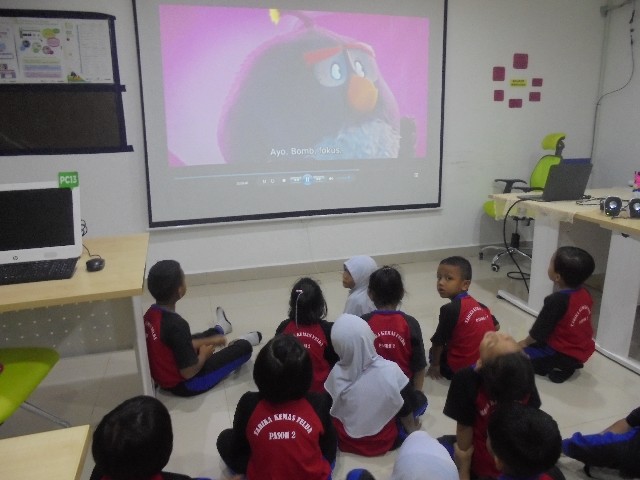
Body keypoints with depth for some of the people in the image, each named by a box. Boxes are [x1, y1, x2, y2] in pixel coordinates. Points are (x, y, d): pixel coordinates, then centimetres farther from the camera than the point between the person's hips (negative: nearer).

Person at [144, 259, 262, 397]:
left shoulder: (151, 313, -9)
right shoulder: (176, 324, -35)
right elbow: (189, 372, -28)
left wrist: (209, 340, 8)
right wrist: (204, 355, -9)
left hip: (162, 377, 8)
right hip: (184, 385, -8)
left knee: (199, 338, 33)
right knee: (244, 348, 2)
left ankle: (219, 329, 66)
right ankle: (241, 341, 37)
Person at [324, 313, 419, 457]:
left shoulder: (336, 374, -22)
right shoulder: (391, 371, -27)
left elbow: (331, 411, -6)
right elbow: (405, 409, -10)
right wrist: (412, 430, 10)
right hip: (383, 442, -1)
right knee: (420, 398, 15)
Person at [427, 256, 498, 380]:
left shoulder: (450, 309, -20)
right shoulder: (478, 304, 1)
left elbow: (438, 342, -13)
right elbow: (495, 326, 14)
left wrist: (434, 365, 3)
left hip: (463, 368, -7)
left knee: (434, 351, 18)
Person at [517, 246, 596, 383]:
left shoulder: (556, 300, -27)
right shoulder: (585, 294, -4)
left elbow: (539, 331, -16)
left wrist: (525, 342, 4)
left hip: (563, 353, -8)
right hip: (583, 351, 8)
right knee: (536, 344, 28)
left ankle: (557, 367, -5)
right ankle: (568, 365, 12)